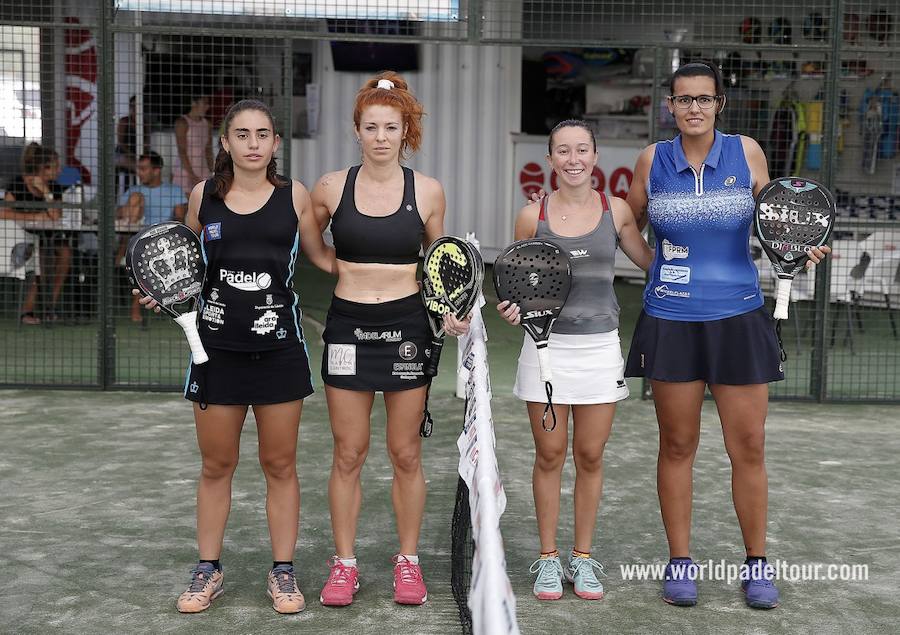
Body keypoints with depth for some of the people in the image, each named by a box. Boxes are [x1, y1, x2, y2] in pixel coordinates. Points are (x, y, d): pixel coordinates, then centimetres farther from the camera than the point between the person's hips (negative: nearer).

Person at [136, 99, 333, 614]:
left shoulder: (295, 196, -1)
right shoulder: (204, 196, 2)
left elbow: (322, 255, 9)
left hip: (278, 344, -1)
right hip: (218, 343, 1)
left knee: (280, 464, 8)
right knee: (216, 464, 10)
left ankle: (283, 571, 21)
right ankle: (209, 570, 24)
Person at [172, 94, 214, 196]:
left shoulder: (207, 124, 10)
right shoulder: (182, 123, -6)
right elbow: (182, 151, -12)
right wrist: (191, 175, -17)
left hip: (202, 172, 5)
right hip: (184, 171, -5)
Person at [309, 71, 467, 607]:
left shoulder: (428, 192, -1)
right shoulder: (331, 188, -1)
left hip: (407, 325, 0)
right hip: (348, 325, 0)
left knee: (406, 454, 7)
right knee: (348, 453, 5)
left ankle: (408, 562, 21)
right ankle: (345, 563, 18)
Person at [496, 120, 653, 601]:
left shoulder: (616, 211, 3)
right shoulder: (532, 216, 0)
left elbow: (652, 261, 14)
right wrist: (514, 307, -11)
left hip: (599, 346, 1)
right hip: (547, 344, -1)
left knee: (590, 456, 6)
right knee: (550, 455, 4)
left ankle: (583, 558, 20)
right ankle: (548, 558, 18)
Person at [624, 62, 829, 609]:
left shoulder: (746, 152, 2)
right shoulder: (653, 160, 2)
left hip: (738, 317, 0)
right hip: (671, 320, 0)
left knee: (749, 447, 2)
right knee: (677, 445, 7)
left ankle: (756, 565, 18)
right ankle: (680, 563, 20)